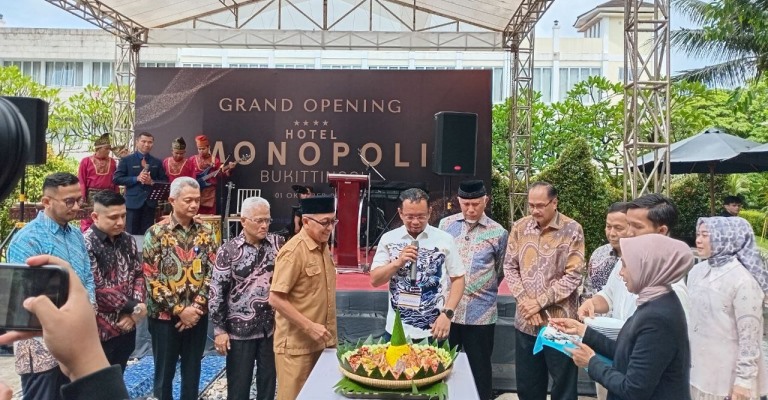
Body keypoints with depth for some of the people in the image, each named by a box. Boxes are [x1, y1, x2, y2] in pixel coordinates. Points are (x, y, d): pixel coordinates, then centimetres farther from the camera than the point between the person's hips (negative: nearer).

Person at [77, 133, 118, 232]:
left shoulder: (112, 162, 7)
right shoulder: (86, 161, -1)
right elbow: (81, 182, -2)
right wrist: (82, 198, -8)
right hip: (91, 196, -3)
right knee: (89, 219, 1)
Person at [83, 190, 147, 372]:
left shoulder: (128, 240, 5)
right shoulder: (86, 244, -17)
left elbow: (138, 275, 7)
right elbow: (98, 289, -21)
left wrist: (133, 310, -8)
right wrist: (134, 307, -14)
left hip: (126, 326, 6)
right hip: (100, 330, -6)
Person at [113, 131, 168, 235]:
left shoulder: (157, 162, 11)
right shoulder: (126, 160, 3)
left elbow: (165, 181, 8)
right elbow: (117, 179, -4)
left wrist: (152, 182, -11)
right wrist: (136, 178, -14)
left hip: (150, 202, 3)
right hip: (133, 202, -3)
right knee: (132, 233, 2)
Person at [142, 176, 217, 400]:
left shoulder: (206, 233, 2)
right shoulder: (156, 233, -8)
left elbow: (212, 272, 0)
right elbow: (151, 279, -12)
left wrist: (197, 305, -11)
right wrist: (179, 309, -15)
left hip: (197, 314, 3)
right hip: (165, 315, -3)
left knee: (192, 370, 14)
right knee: (164, 372, 11)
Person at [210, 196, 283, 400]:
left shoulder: (278, 243, 0)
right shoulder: (228, 250, -8)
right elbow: (217, 291, -7)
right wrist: (219, 329, -8)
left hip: (272, 327, 3)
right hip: (240, 329, -3)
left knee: (269, 382, 14)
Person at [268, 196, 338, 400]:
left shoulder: (323, 246, 8)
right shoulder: (293, 251, -18)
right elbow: (276, 299, -20)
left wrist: (327, 335, 14)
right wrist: (309, 327, -22)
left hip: (319, 342, 8)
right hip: (297, 345, -7)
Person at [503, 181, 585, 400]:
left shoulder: (572, 230, -10)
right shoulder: (519, 227, 3)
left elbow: (573, 276, -12)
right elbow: (509, 267, 5)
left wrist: (540, 302, -14)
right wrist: (524, 300, -9)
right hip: (525, 321, 4)